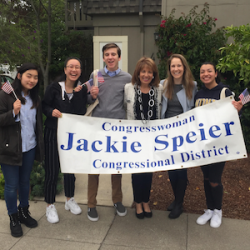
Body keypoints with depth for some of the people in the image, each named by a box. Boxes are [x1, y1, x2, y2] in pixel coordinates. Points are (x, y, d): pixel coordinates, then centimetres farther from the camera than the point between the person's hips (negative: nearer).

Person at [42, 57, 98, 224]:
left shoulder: (82, 89, -1)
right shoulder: (55, 87, -8)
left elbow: (82, 111, -11)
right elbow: (44, 105, -3)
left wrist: (77, 93, -18)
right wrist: (51, 111, -23)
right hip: (53, 133, -3)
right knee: (52, 170, 0)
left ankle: (70, 200, 35)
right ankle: (50, 206, 17)